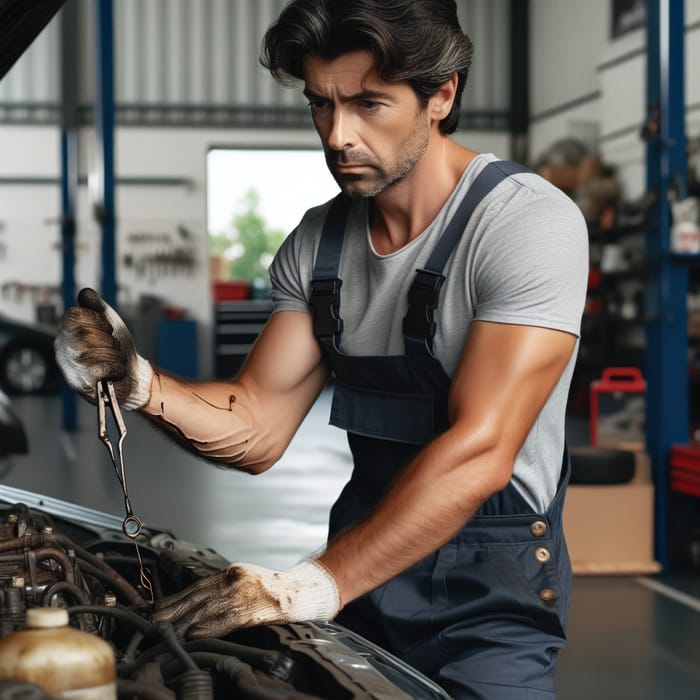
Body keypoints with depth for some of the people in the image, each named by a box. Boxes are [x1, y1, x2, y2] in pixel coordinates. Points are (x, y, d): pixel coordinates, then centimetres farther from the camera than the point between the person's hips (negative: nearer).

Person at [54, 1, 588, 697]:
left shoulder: (529, 222, -19)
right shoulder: (317, 242, 4)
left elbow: (479, 453, -28)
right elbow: (257, 428, 4)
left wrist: (315, 585, -34)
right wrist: (139, 384, -15)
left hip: (487, 600, -5)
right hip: (363, 582, 6)